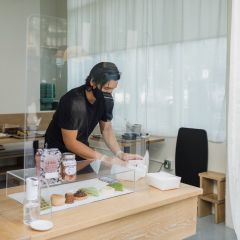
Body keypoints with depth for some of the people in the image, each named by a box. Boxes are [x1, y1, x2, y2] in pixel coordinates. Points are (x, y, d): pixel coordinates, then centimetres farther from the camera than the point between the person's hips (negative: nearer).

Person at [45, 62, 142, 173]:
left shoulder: (106, 99, -10)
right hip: (60, 153, -5)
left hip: (80, 154, 6)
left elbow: (106, 129, 1)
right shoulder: (73, 102, -29)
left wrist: (120, 154, -15)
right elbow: (70, 143, -27)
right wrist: (104, 158, -30)